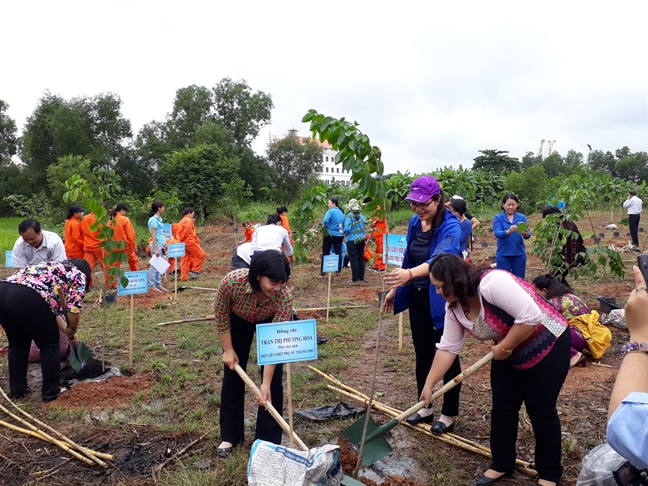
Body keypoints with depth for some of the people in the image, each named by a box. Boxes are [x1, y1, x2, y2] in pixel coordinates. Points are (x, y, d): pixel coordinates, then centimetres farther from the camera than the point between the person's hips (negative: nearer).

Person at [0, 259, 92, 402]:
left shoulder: (52, 267, 37)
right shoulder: (79, 275, 15)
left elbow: (53, 307, 39)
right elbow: (72, 312, 5)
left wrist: (66, 330, 46)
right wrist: (72, 329, 24)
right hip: (28, 299, -8)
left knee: (17, 343, 26)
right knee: (50, 344, 12)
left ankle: (17, 389, 34)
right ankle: (51, 391, 20)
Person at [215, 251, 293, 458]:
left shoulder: (284, 298, -39)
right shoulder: (233, 281, -40)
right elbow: (221, 313, -19)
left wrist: (266, 383, -33)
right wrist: (228, 349, -13)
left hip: (269, 323, 0)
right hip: (238, 321, 1)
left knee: (273, 378, -6)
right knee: (233, 375, 5)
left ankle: (268, 439, 10)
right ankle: (229, 436, 21)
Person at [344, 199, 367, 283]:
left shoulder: (349, 216, -14)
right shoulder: (362, 216, 4)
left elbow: (347, 228, -19)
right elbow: (364, 227, 8)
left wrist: (343, 231, 1)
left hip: (352, 241, -6)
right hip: (361, 240, 6)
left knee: (354, 260, -1)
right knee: (361, 259, 12)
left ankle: (355, 279, 0)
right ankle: (361, 277, 18)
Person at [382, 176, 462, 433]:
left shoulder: (450, 227, -21)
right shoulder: (414, 222, 1)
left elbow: (441, 258, -41)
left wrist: (410, 274, -57)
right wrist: (395, 288, 14)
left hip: (441, 300, -7)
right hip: (417, 298, 7)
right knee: (422, 353, 16)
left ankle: (449, 414, 21)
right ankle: (425, 407, 32)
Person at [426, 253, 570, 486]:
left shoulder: (493, 282, -33)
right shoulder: (454, 307, -7)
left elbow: (530, 317, -34)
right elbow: (447, 347, -3)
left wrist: (504, 347, -23)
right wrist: (429, 384, -4)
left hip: (548, 344, -7)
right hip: (510, 353, 7)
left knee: (540, 409, 1)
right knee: (502, 407, 8)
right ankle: (502, 464, 26)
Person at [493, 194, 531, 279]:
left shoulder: (522, 217, 5)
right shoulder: (498, 218, -1)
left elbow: (528, 235, -5)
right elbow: (497, 233, -17)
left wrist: (525, 234, -30)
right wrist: (508, 231, -37)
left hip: (519, 254, 2)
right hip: (503, 254, -2)